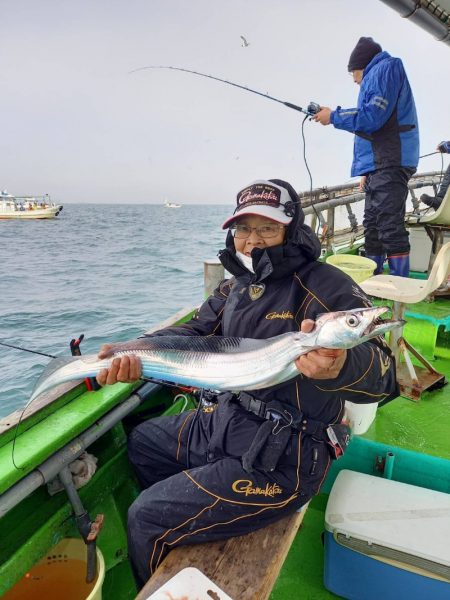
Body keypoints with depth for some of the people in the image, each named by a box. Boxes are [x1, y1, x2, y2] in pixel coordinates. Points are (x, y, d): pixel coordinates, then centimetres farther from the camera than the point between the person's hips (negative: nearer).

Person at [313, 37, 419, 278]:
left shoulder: (386, 68, -1)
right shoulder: (376, 77, 28)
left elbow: (373, 116, -15)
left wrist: (333, 117, -3)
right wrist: (368, 171, 19)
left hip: (390, 163, -10)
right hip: (380, 165, 10)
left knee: (390, 226, -15)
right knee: (373, 227, 10)